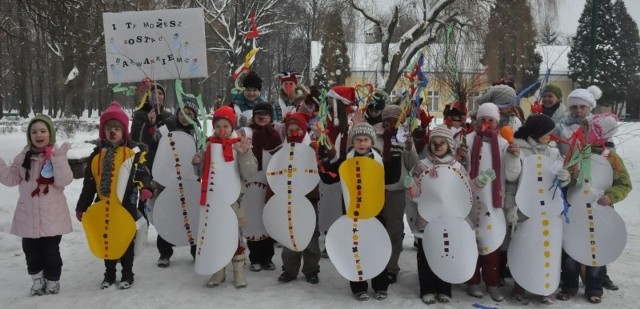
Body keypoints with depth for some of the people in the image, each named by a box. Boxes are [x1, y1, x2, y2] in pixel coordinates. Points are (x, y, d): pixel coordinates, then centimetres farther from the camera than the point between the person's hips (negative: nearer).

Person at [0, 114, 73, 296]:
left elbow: (64, 181, -17)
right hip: (28, 215, 4)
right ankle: (37, 279, 30)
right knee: (31, 250, 11)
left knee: (51, 250, 6)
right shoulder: (23, 157, 5)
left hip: (52, 215, -4)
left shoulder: (56, 155, -6)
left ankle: (52, 280, 24)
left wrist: (59, 159, -28)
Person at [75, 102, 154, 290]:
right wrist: (82, 206, 12)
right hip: (103, 206, 4)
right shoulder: (97, 154, 6)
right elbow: (89, 183, 10)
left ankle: (127, 274, 23)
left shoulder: (134, 151, -5)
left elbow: (142, 172, -14)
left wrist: (145, 188, -35)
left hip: (126, 205, -4)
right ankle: (109, 274, 30)